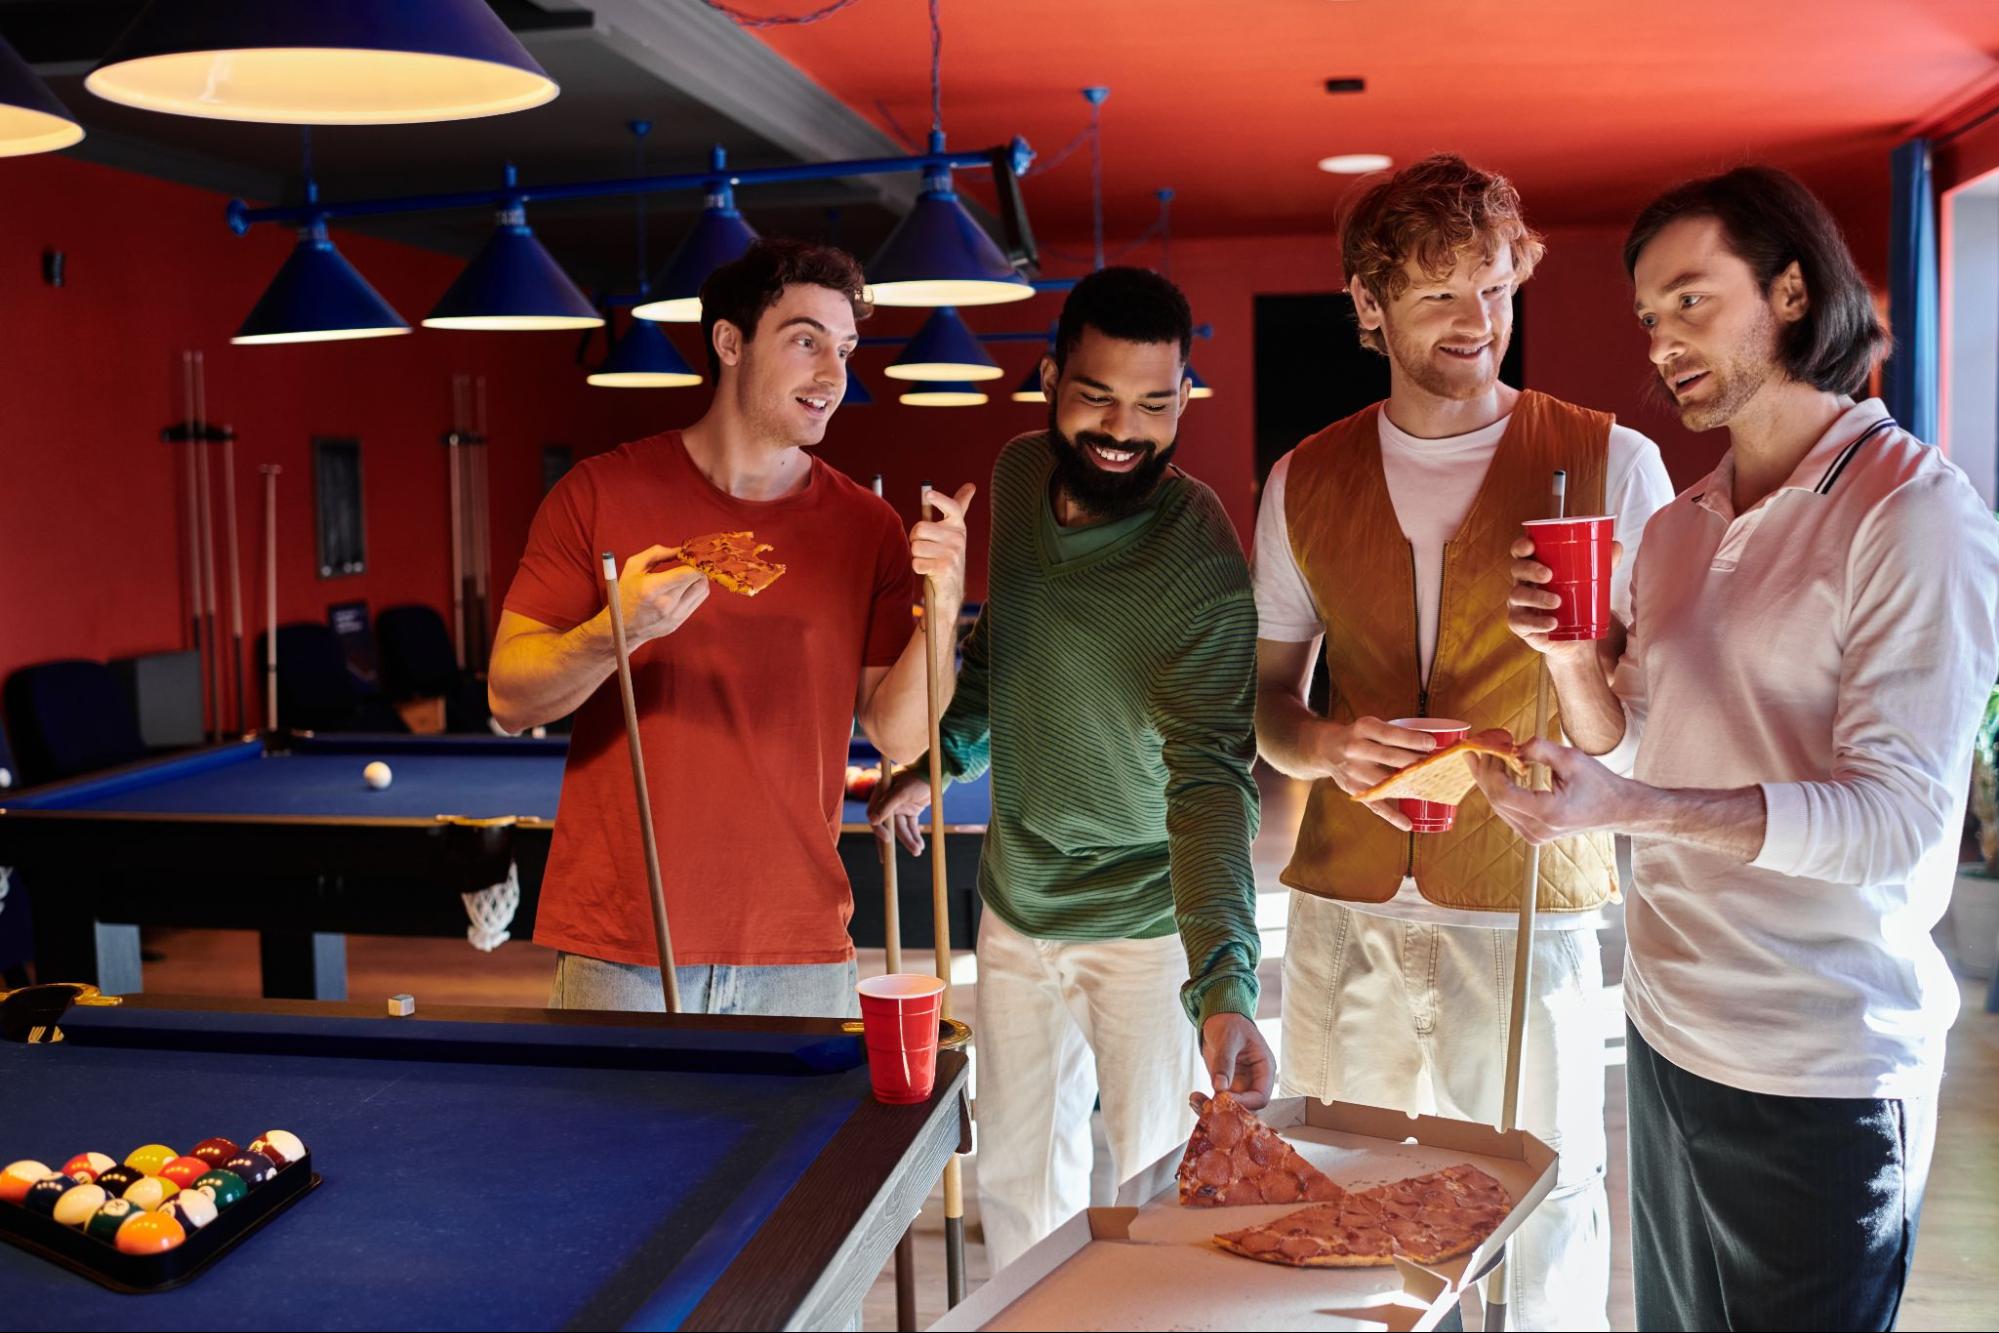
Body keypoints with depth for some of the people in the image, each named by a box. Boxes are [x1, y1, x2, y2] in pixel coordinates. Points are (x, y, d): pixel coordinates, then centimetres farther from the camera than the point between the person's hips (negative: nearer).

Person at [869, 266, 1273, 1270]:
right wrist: (942, 758, 13)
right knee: (1014, 1182, 16)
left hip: (1150, 924, -6)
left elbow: (1209, 783, -33)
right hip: (1017, 907, 6)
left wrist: (1224, 988, -43)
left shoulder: (1205, 571, -25)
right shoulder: (1017, 476, -4)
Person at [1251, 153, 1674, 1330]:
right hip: (1343, 912, 2)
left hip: (1531, 911, -2)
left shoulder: (1608, 463, 0)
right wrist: (1323, 745, -10)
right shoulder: (1305, 482, 8)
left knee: (1547, 1222, 5)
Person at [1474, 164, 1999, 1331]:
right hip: (1668, 1036, 7)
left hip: (1822, 1075, -6)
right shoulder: (1677, 533, 9)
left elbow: (1896, 817, -22)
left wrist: (1623, 806, -32)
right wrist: (1570, 657, -5)